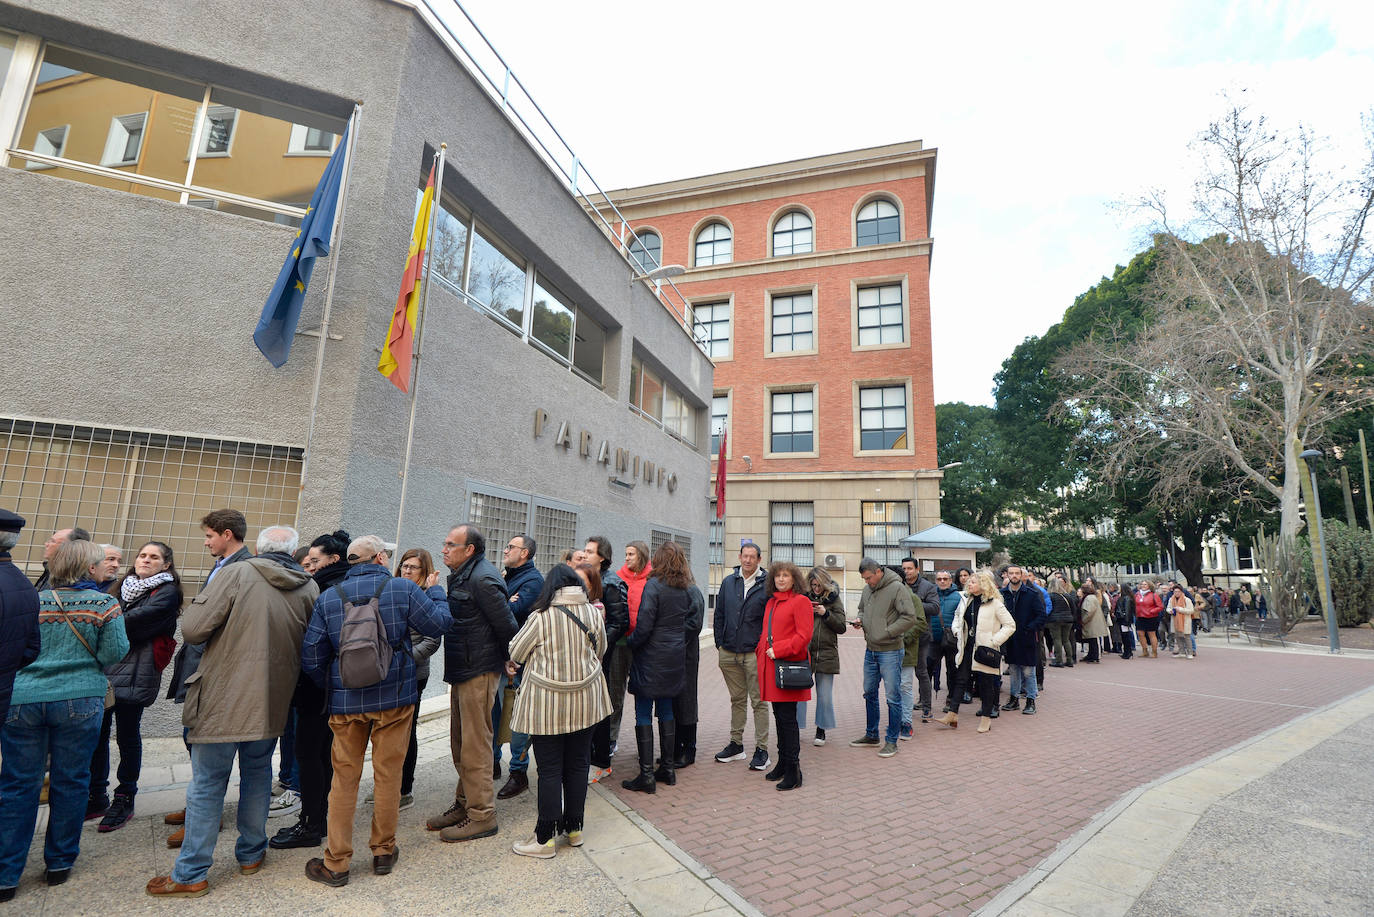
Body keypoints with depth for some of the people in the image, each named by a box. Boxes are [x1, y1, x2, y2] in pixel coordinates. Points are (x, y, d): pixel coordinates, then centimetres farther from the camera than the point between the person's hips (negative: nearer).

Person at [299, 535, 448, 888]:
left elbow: (311, 656, 1)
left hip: (346, 702, 2)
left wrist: (330, 688, 16)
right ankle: (383, 851, 27)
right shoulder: (403, 589, -9)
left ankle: (336, 863, 21)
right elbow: (439, 624, -4)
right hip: (395, 699, -2)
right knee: (388, 775, 12)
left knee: (344, 778, 14)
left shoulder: (328, 597, -1)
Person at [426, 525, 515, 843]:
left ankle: (482, 816, 13)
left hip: (479, 673, -10)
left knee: (475, 746, 0)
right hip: (462, 672, 10)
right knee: (460, 744, 19)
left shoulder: (483, 579, -21)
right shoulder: (461, 576, 11)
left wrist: (507, 661, -7)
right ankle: (464, 803, 34)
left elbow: (507, 626, -20)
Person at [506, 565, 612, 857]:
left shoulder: (541, 616, -14)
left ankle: (545, 838, 16)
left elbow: (515, 652, -2)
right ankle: (574, 828, 28)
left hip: (548, 703, -3)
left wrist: (543, 654, 18)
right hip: (585, 701, 4)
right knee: (577, 764, 15)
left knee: (550, 770, 6)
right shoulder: (593, 613, -4)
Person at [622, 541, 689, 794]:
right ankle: (668, 768, 24)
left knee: (644, 714, 1)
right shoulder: (684, 589, 5)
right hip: (675, 658, 7)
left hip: (652, 657, -6)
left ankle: (646, 775, 4)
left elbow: (644, 625, -17)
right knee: (666, 711, 17)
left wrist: (631, 644, -2)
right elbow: (685, 623, 10)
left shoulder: (653, 585, -14)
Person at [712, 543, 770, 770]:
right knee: (737, 699, 16)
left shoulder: (767, 584, -5)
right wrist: (719, 645, 8)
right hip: (729, 653, 4)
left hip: (755, 653, -4)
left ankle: (761, 749, 13)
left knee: (759, 702, 3)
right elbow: (719, 616, 12)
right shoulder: (728, 582, 8)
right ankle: (736, 744, 26)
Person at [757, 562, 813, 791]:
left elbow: (804, 635, -14)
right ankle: (782, 763, 27)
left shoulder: (800, 602, -7)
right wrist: (762, 651, 9)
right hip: (770, 668, 8)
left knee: (787, 718, -4)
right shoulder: (771, 602, 17)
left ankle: (792, 770, 5)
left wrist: (779, 650, -16)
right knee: (779, 717, 15)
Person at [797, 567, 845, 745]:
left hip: (826, 654, 0)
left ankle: (821, 730, 23)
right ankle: (795, 728, 17)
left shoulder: (834, 600, 3)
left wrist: (826, 614, -13)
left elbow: (842, 627, 0)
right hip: (803, 652, 0)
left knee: (824, 696, 8)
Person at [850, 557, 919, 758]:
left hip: (890, 652, -7)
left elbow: (910, 617, -18)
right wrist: (860, 620, 0)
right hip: (870, 650, 7)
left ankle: (892, 741, 13)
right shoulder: (867, 589, 6)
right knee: (869, 693, 17)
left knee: (893, 697, 0)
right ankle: (871, 734, 31)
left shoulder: (897, 588, -15)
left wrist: (887, 632, -18)